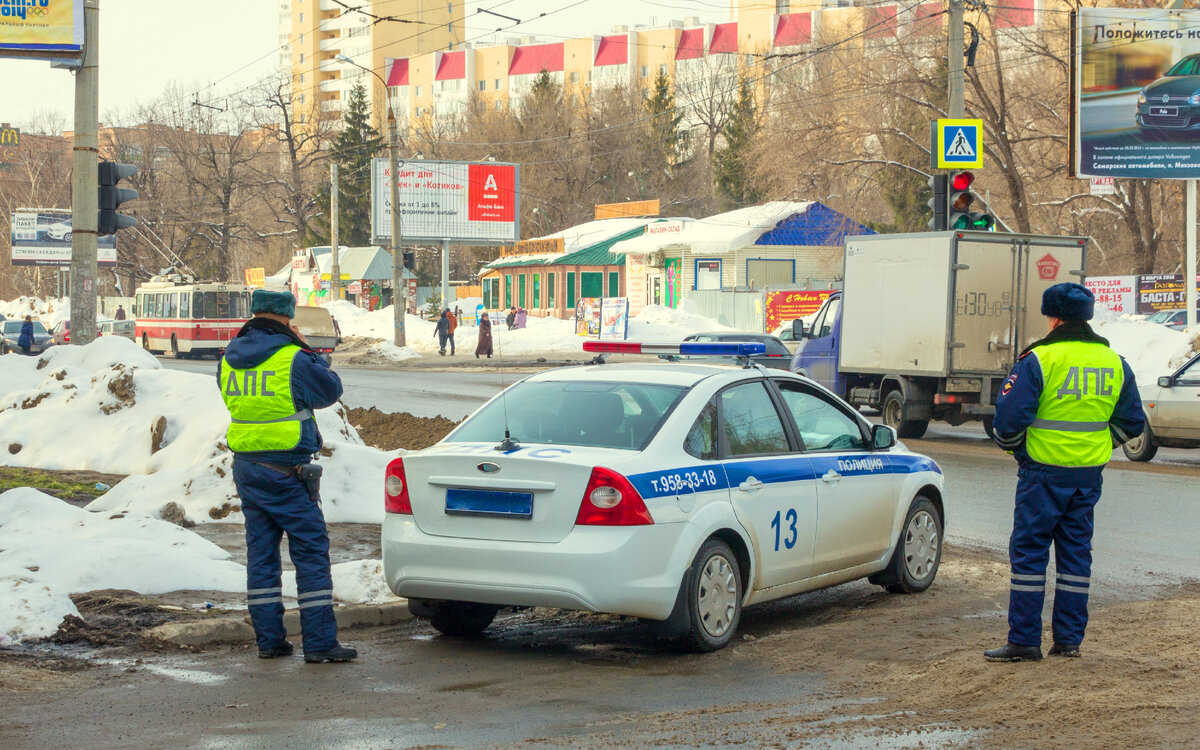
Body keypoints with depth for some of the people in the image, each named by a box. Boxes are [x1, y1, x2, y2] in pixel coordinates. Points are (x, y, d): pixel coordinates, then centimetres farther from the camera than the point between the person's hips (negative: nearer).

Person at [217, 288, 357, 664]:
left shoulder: (230, 359, 7)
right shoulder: (292, 359, -13)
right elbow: (331, 390, -2)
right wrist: (304, 348, 8)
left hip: (246, 466, 7)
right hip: (286, 470, -6)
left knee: (261, 552, 12)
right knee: (311, 552, -2)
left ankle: (269, 638, 14)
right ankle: (319, 642, -4)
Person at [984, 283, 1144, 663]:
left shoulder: (1038, 360, -13)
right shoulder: (1115, 363, 7)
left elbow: (1009, 417, -16)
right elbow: (1132, 422, 13)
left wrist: (1010, 444, 5)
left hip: (1044, 471, -6)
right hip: (1089, 474, 6)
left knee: (1029, 551, 1)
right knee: (1076, 551, 13)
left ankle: (1024, 640, 1)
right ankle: (1069, 639, 15)